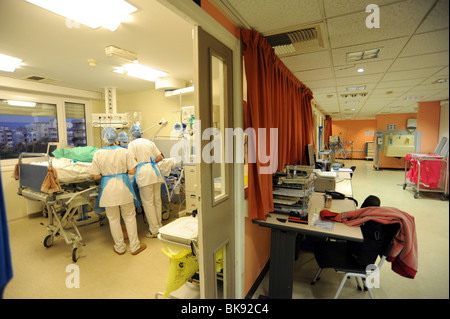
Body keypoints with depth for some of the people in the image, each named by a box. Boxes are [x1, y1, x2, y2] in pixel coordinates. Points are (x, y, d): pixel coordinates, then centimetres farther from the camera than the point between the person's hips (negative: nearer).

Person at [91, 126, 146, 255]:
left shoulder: (98, 154, -8)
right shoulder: (124, 151, -8)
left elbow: (96, 176, -4)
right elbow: (132, 171, -7)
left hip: (108, 189, 0)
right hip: (123, 187, 0)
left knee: (113, 219, 15)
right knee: (130, 217, 13)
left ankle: (120, 247, 29)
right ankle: (135, 246, 23)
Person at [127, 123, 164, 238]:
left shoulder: (132, 144, 3)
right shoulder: (149, 142, 18)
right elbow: (160, 157, 15)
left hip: (144, 173, -5)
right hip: (155, 171, 6)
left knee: (148, 202, 1)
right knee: (157, 200, 13)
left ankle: (154, 230, 6)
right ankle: (159, 225, 25)